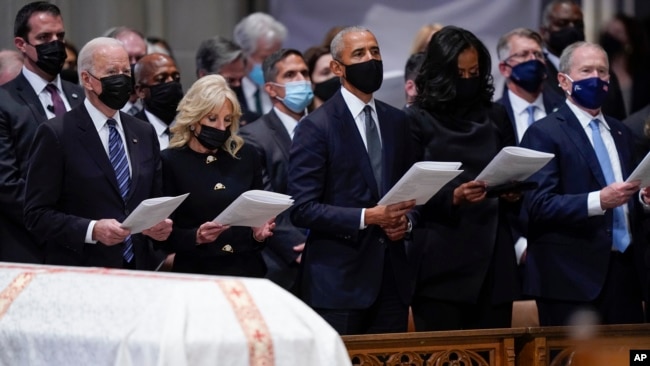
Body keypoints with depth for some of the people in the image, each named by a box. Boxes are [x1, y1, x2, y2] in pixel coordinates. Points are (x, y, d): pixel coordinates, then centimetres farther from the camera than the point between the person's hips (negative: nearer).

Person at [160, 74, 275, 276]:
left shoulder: (246, 156, 9)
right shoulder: (171, 162, -2)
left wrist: (259, 234, -4)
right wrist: (196, 237, -18)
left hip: (248, 270, 4)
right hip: (196, 273, -4)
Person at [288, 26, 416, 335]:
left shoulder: (397, 121, 13)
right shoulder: (316, 127, -6)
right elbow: (302, 209, -11)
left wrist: (405, 220, -2)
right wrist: (367, 217, -17)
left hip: (392, 281, 5)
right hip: (338, 282, -5)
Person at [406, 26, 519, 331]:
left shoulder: (495, 117, 15)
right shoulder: (417, 120, 3)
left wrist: (513, 193, -4)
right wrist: (453, 197, -18)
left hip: (493, 259, 4)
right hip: (441, 263, -4)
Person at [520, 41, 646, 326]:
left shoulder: (621, 133, 20)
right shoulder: (544, 133, -3)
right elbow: (538, 205, -13)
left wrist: (642, 198, 1)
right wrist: (598, 201, -24)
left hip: (623, 272, 6)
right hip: (572, 277, -6)